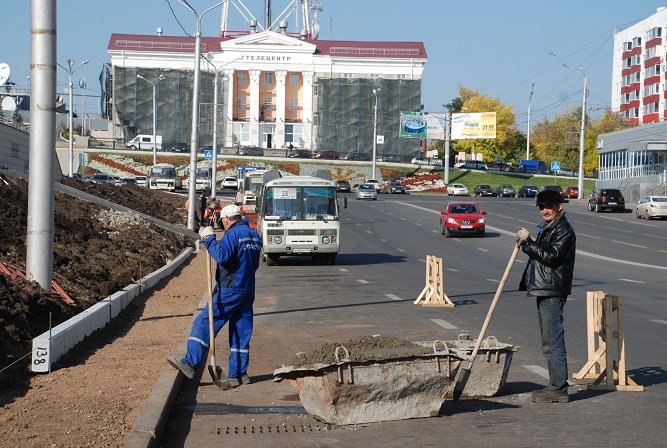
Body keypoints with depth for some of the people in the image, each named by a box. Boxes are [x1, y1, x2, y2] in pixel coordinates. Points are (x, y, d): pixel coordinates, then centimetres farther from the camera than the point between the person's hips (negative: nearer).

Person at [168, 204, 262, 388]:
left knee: (204, 324, -7)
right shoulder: (254, 236, 14)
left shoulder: (233, 234, -12)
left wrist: (209, 239, -16)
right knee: (241, 333, 10)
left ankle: (190, 363, -13)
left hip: (230, 291, -8)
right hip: (248, 292, 8)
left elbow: (222, 256, -26)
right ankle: (239, 374, 12)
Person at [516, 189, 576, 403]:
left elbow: (551, 257, -21)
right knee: (549, 342, 14)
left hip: (553, 293, -11)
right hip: (543, 291, 11)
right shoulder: (547, 228, 20)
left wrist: (527, 242, -18)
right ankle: (555, 386, 21)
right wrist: (526, 243, 13)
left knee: (553, 343, -9)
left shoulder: (563, 230, -11)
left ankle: (559, 390, -6)